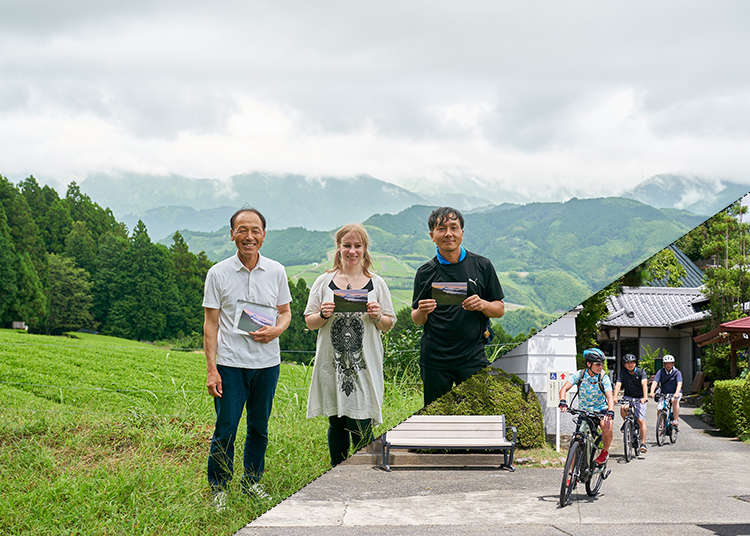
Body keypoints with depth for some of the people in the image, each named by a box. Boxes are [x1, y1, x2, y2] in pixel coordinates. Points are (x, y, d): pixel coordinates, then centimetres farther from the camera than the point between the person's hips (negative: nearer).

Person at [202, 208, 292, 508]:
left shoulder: (276, 272, 5)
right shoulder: (218, 273, -2)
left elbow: (285, 312, 14)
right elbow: (210, 323, -2)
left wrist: (277, 329, -10)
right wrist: (211, 368, -8)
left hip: (267, 362, 3)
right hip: (230, 363, -3)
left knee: (259, 428, 12)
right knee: (225, 430, -2)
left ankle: (252, 482, 28)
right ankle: (219, 488, 13)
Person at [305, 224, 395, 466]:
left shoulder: (376, 283, 7)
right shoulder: (324, 282, 7)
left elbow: (389, 324, 10)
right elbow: (309, 322, 9)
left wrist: (378, 316, -11)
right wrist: (323, 315, -12)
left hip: (364, 366, -1)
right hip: (332, 364, 1)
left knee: (361, 428, -5)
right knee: (336, 425, 9)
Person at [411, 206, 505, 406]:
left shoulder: (482, 266, 6)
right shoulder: (426, 272, 6)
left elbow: (499, 309, 10)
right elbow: (417, 320, 11)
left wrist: (482, 305, -11)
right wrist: (422, 312, -12)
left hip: (473, 357, 0)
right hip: (435, 358, 0)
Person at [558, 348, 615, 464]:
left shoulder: (604, 378, -15)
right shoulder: (579, 375, -13)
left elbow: (610, 397, -28)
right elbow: (564, 388, -23)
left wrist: (610, 412, -47)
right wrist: (563, 402, -43)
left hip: (601, 410, -2)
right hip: (584, 411, 2)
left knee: (607, 426, -33)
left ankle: (605, 451, -6)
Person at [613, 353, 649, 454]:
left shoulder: (641, 372, -11)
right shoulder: (623, 373, -6)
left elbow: (644, 384, -25)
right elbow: (618, 384, -18)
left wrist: (645, 397, -41)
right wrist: (615, 397, -35)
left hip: (639, 398, -2)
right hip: (628, 397, 2)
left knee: (641, 420, -10)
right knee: (623, 408, -30)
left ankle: (643, 443, -3)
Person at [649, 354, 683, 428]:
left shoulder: (677, 372, -9)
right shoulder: (661, 372, -5)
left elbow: (679, 384, -24)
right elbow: (655, 382, -16)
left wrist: (676, 393, -42)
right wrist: (652, 392, -34)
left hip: (675, 394, -2)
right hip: (664, 394, 2)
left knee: (675, 401, -34)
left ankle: (675, 421, -28)